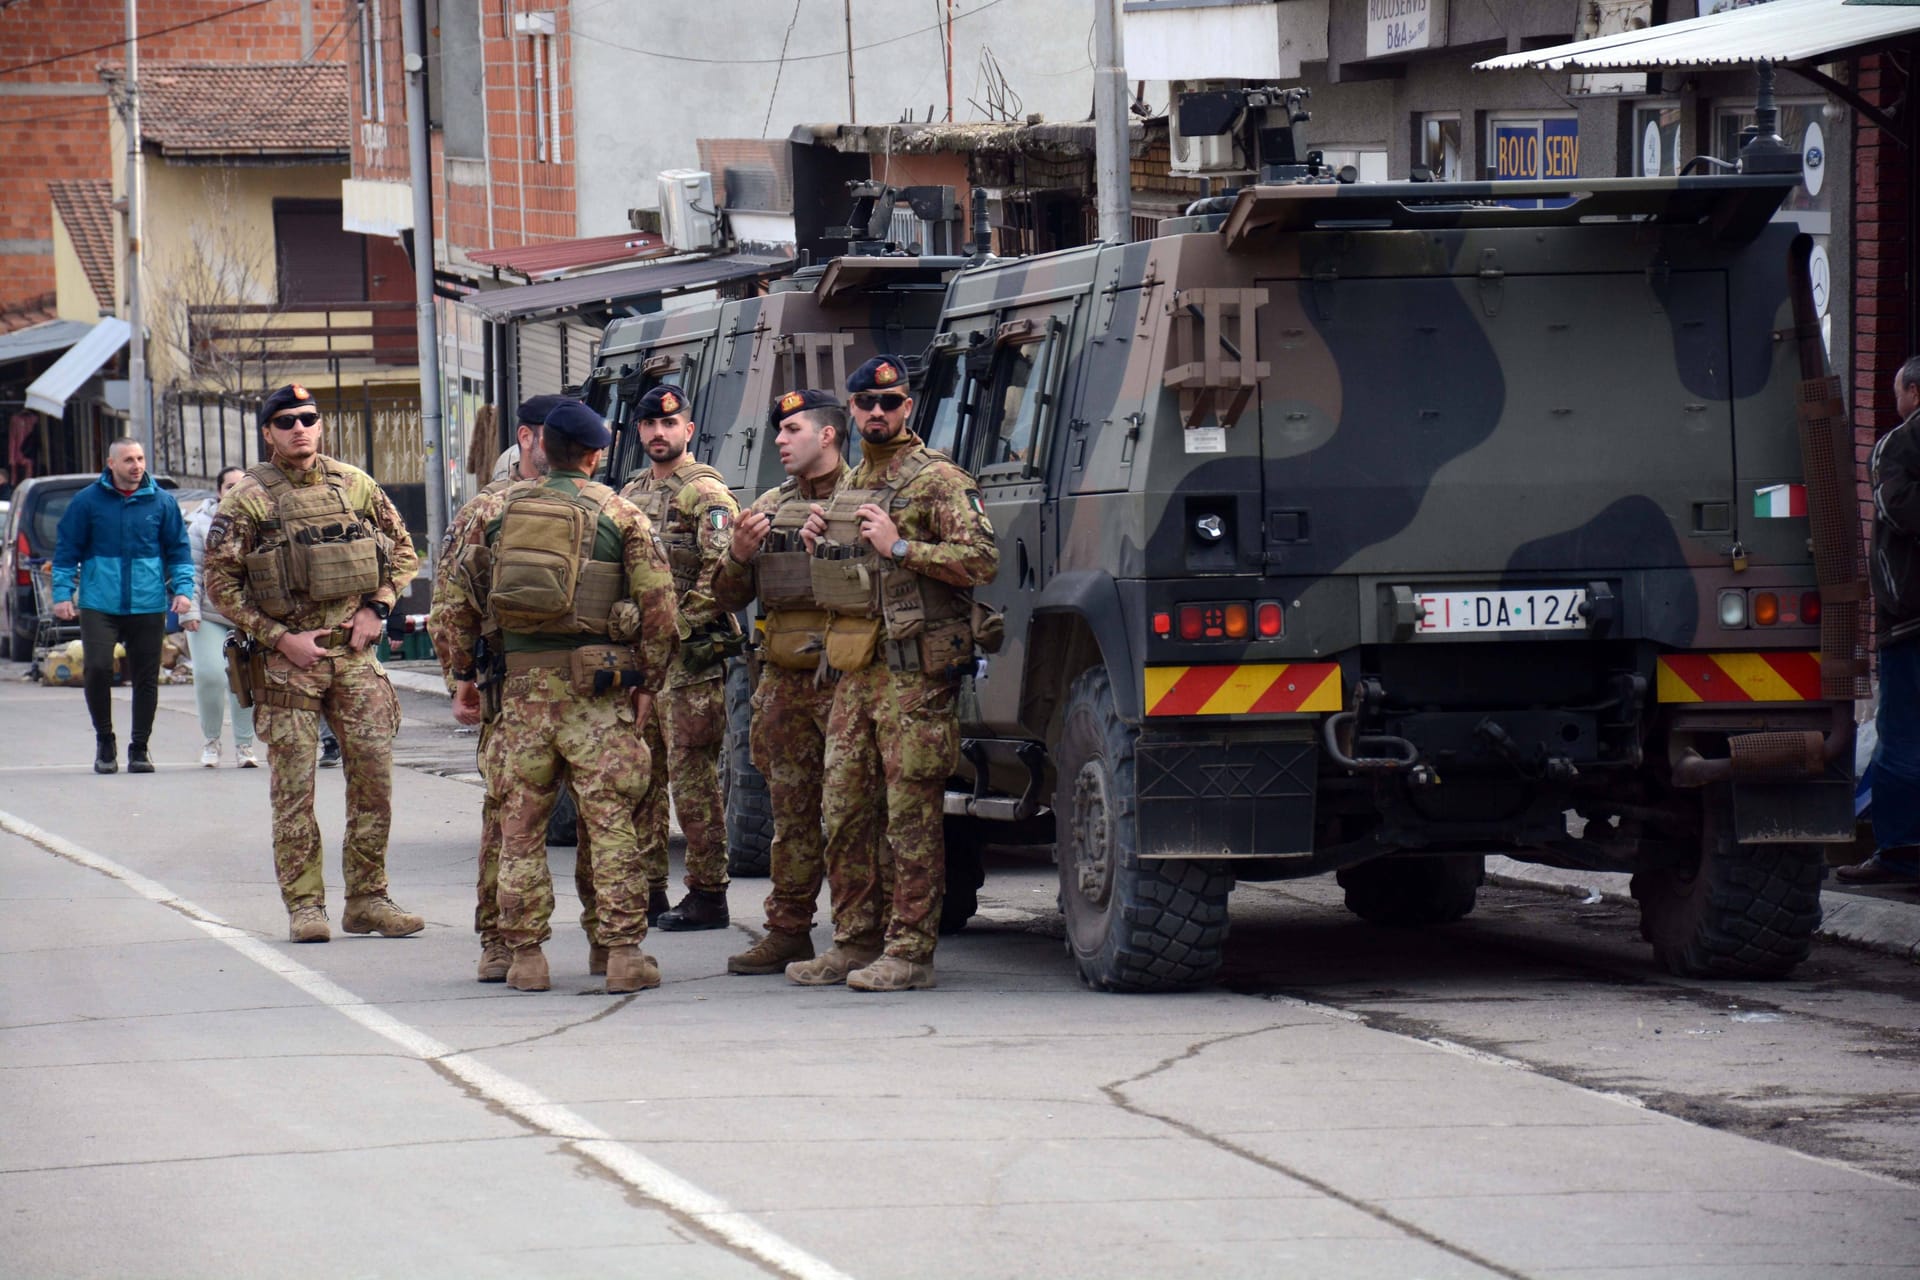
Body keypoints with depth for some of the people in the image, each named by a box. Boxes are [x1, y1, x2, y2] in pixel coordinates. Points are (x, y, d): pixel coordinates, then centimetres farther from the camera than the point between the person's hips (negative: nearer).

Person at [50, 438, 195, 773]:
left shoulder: (162, 502, 6)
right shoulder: (88, 501, 3)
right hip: (99, 605, -1)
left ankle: (139, 748, 16)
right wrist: (63, 592, -2)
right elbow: (66, 550, 6)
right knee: (97, 668, -14)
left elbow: (179, 550, 10)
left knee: (146, 678, 4)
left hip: (148, 605, 1)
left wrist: (183, 589, -2)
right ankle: (104, 739, 6)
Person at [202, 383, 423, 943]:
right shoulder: (248, 499, -3)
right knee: (293, 786, -2)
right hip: (285, 660, -3)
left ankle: (367, 898, 10)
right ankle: (304, 905, 4)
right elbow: (220, 584, -3)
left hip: (354, 652, 3)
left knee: (374, 774, 1)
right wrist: (281, 639, -10)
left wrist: (377, 608, 2)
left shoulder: (355, 486, 7)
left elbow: (402, 551, 17)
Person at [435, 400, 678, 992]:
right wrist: (648, 681, 6)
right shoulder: (618, 513, 1)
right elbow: (658, 604, -3)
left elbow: (458, 599, 8)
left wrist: (464, 674, 16)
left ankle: (525, 955, 8)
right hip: (596, 689, -2)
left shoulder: (494, 509, 7)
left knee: (520, 826, 9)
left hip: (520, 684, 2)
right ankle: (623, 952, -2)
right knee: (611, 821, 1)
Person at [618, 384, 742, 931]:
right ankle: (647, 887, 16)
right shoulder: (631, 494, 18)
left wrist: (678, 627, -18)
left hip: (689, 655, -8)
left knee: (692, 777, -7)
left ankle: (707, 895, -4)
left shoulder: (706, 493, -5)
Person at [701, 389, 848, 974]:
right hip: (783, 681, 6)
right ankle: (788, 932, 15)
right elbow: (727, 597, 17)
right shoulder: (768, 509, 17)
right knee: (792, 814, 10)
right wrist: (738, 556, -2)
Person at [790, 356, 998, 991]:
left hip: (914, 673, -8)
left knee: (912, 816, -6)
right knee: (843, 811, 8)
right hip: (854, 672, 8)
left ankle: (910, 951, -4)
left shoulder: (938, 480, -5)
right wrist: (818, 543, 10)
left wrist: (900, 547, -17)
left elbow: (982, 560, -15)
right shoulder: (847, 487, 20)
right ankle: (856, 942, 16)